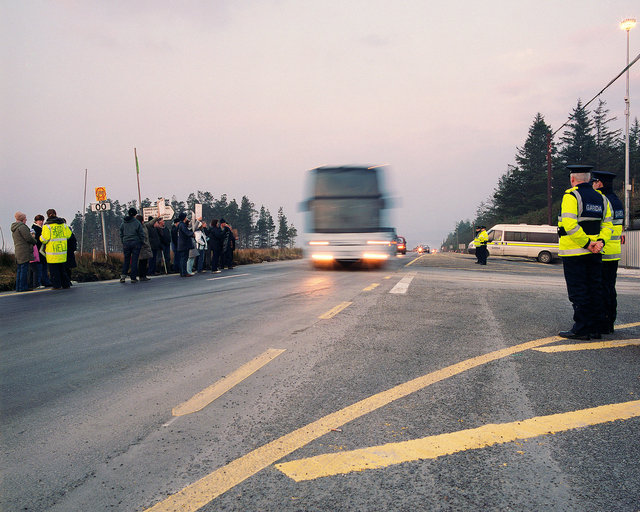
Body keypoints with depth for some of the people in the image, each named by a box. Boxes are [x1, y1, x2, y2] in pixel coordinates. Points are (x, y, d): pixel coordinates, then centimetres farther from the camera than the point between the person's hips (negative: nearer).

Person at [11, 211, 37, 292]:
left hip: (18, 251, 10)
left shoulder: (14, 229, 20)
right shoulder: (22, 227, -12)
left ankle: (18, 287, 15)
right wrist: (34, 242, 3)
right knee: (24, 269, -7)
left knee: (19, 269, 12)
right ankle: (23, 287, -8)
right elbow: (28, 238, -17)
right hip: (24, 252, -10)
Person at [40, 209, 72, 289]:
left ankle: (57, 285, 3)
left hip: (52, 251, -5)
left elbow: (44, 239, -14)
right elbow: (68, 235, 11)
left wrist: (41, 236, 8)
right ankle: (66, 284, 15)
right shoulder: (62, 224, 6)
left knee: (53, 270, 3)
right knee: (62, 268, 15)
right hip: (62, 250, 5)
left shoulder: (47, 226, -10)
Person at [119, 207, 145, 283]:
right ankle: (133, 278, 2)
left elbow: (121, 234, 12)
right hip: (136, 243, -3)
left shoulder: (123, 223, 6)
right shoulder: (137, 222, -6)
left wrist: (123, 243, 18)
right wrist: (142, 242, 7)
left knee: (126, 260, 12)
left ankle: (123, 275, -4)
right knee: (134, 261, 2)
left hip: (126, 243, 3)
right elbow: (141, 234, -4)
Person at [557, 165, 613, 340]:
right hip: (595, 254, 6)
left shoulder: (571, 196, -9)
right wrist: (600, 241, -3)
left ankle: (581, 329, 1)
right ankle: (595, 328, 15)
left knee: (578, 291, -2)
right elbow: (607, 225, 9)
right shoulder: (601, 198, 13)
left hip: (574, 253, -6)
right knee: (595, 290, 10)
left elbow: (570, 225, -20)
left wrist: (587, 244, -14)